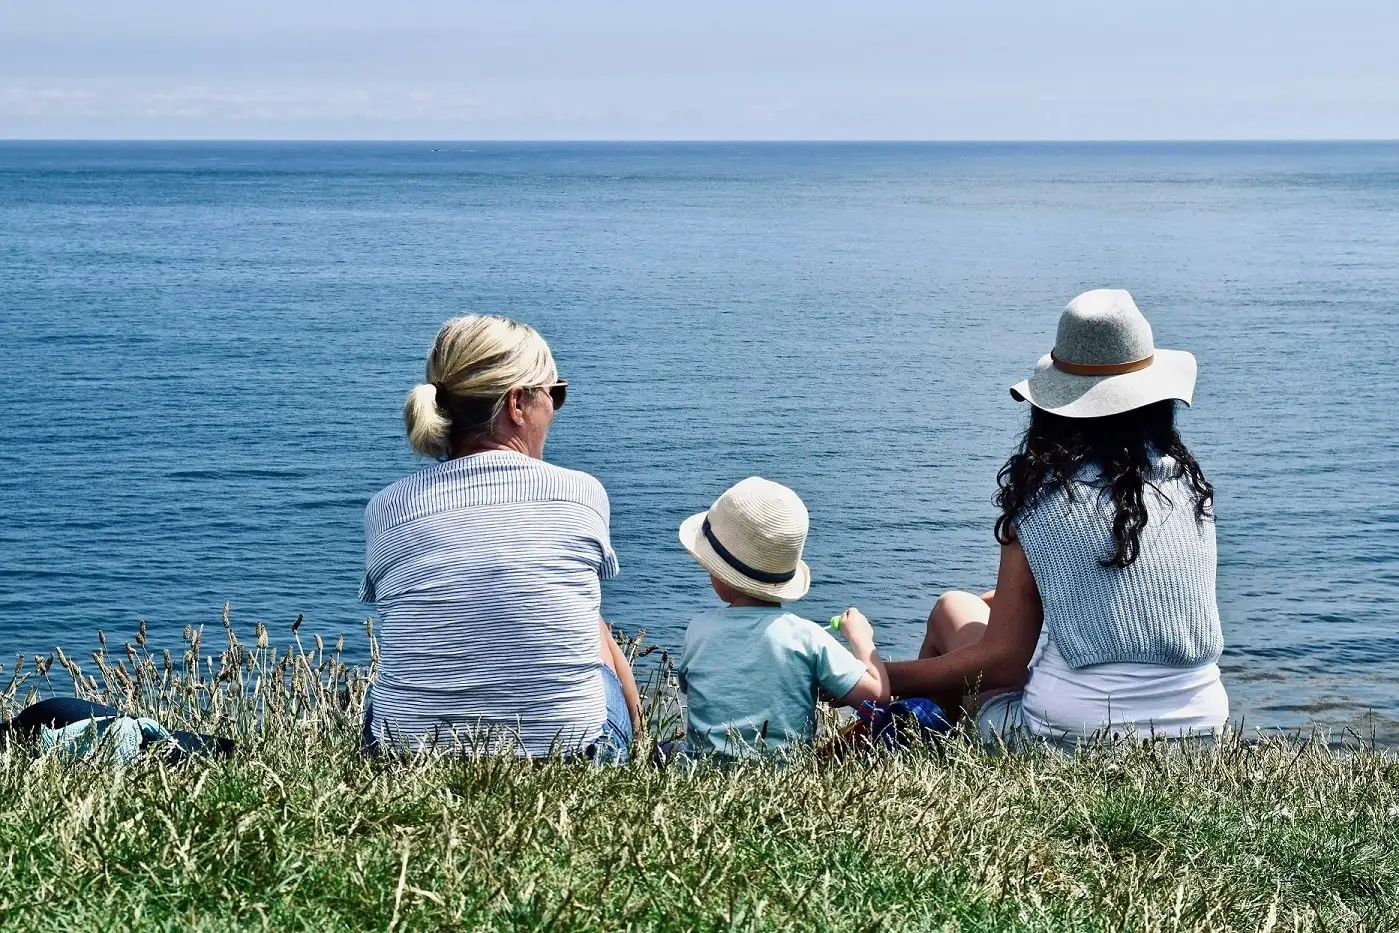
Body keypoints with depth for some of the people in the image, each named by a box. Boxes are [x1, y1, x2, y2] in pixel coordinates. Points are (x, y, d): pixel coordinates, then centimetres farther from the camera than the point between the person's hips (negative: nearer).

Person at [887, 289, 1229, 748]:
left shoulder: (1039, 491, -9)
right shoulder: (1187, 479, 3)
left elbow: (1002, 661, -10)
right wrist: (1002, 599, 30)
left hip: (1071, 738, -5)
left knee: (952, 609, 20)